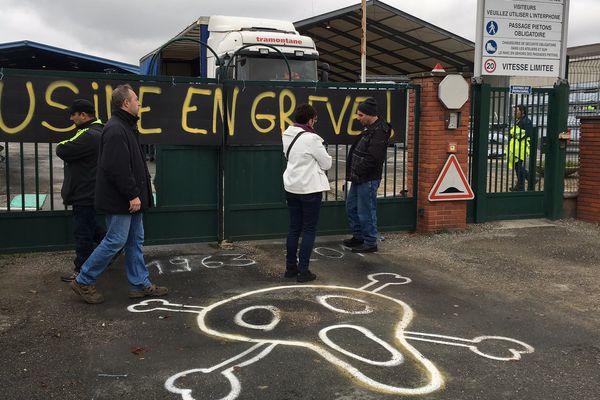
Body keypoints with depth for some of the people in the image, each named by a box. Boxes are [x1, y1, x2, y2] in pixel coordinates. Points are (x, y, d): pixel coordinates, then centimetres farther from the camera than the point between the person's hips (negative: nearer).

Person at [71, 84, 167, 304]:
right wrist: (133, 195, -22)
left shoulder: (126, 127, 14)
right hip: (120, 200, -11)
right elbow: (118, 168, -26)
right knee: (115, 241, -3)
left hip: (130, 198, 11)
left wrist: (140, 189, 16)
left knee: (135, 241, 13)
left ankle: (141, 284, 21)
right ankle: (83, 281, 11)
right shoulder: (115, 130, -20)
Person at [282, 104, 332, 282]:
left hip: (291, 187, 7)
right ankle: (303, 271, 5)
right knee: (309, 230, 3)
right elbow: (327, 163, -9)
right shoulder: (311, 139, -19)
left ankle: (291, 267, 20)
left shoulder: (287, 135, 3)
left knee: (294, 228, 14)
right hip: (310, 189, -7)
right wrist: (317, 161, 10)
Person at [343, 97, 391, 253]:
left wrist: (357, 172, -18)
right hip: (359, 178, 10)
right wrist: (353, 173, 10)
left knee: (365, 211, -1)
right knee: (351, 207, 18)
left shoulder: (379, 132, -20)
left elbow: (373, 158, -26)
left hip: (368, 179, -10)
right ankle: (358, 236, 32)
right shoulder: (369, 128, 12)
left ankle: (370, 242, 12)